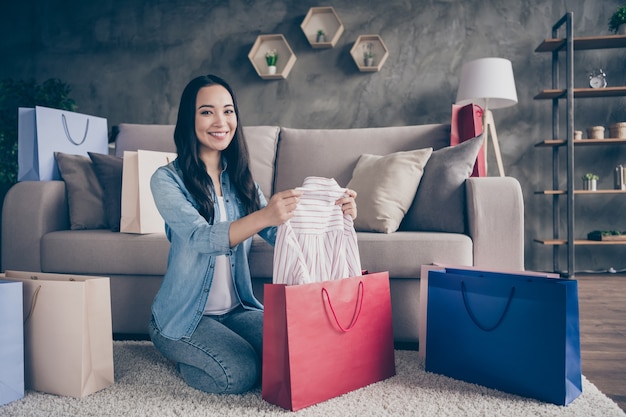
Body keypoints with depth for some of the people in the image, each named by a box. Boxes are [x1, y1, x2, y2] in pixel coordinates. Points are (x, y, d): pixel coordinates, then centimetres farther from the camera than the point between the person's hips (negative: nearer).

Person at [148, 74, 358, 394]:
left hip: (237, 309, 5)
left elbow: (281, 234, -3)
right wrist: (264, 216, -45)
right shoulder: (167, 179, -11)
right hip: (183, 316, -5)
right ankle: (179, 353, 7)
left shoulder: (240, 179, 7)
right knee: (240, 373, -27)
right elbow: (200, 237, -27)